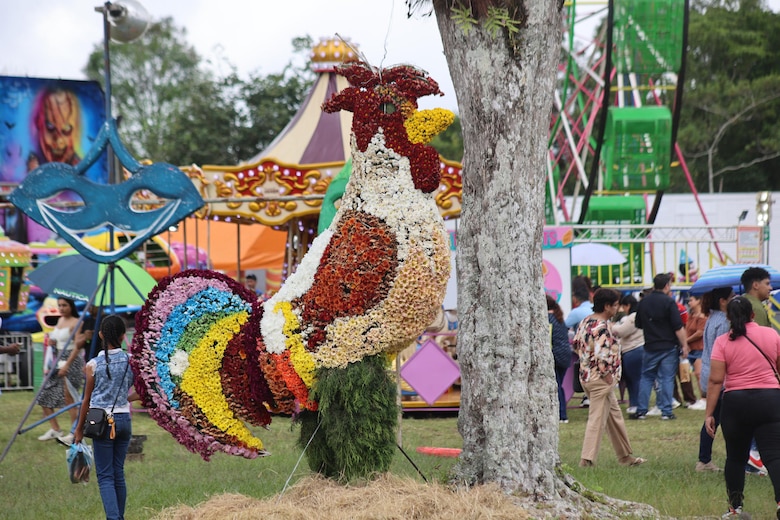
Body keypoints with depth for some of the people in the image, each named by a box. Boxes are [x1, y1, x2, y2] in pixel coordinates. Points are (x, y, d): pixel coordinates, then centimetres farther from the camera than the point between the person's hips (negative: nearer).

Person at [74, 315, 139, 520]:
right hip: (124, 419, 3)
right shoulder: (130, 361, -3)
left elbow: (87, 400, -2)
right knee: (118, 473, 14)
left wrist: (79, 428, 9)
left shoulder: (93, 364, -9)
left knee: (105, 476, -2)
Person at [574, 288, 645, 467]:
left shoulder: (586, 321, 8)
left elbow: (576, 343, 16)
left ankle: (625, 456, 28)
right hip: (600, 379, -10)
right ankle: (587, 460, -4)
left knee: (615, 415, 19)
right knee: (597, 420, -4)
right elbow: (602, 355, -28)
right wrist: (607, 375, -17)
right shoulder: (602, 327, -21)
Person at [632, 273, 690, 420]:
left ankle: (641, 411, 9)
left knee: (646, 378, 12)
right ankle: (666, 411, 1)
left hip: (650, 346, 4)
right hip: (669, 346, -4)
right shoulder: (669, 302, -12)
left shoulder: (643, 302, 5)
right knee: (667, 379, 1)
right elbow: (678, 328, -15)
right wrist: (684, 345, -8)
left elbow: (638, 324, 16)